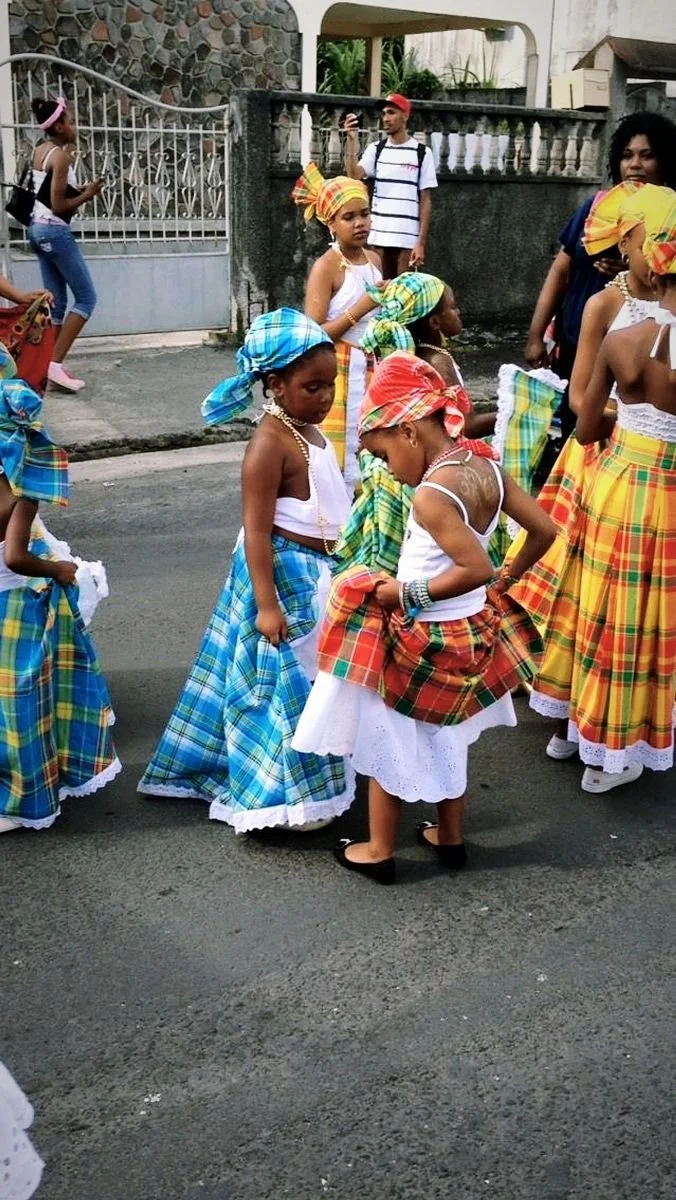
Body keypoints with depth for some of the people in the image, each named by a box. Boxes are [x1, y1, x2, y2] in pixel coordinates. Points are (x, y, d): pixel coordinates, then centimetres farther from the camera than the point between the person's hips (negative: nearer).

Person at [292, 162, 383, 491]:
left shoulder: (374, 260, 9)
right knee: (340, 464, -5)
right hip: (339, 376, -7)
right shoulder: (326, 267, -12)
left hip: (372, 373, 7)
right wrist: (360, 308, -23)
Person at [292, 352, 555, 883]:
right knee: (446, 736, 26)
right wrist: (507, 582, 12)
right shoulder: (486, 466, -6)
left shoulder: (431, 495, -28)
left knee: (388, 741, 13)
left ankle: (379, 851, 28)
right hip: (472, 632, 8)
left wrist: (407, 592, -22)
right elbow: (544, 530, 0)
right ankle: (450, 837, 41)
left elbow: (477, 568, -33)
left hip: (421, 642, -8)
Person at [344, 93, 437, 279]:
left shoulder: (422, 153, 1)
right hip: (378, 236, 3)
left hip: (408, 238, -3)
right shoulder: (375, 149, 8)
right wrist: (352, 140, -15)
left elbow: (425, 201, 0)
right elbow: (354, 176, -8)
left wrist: (421, 242, -6)